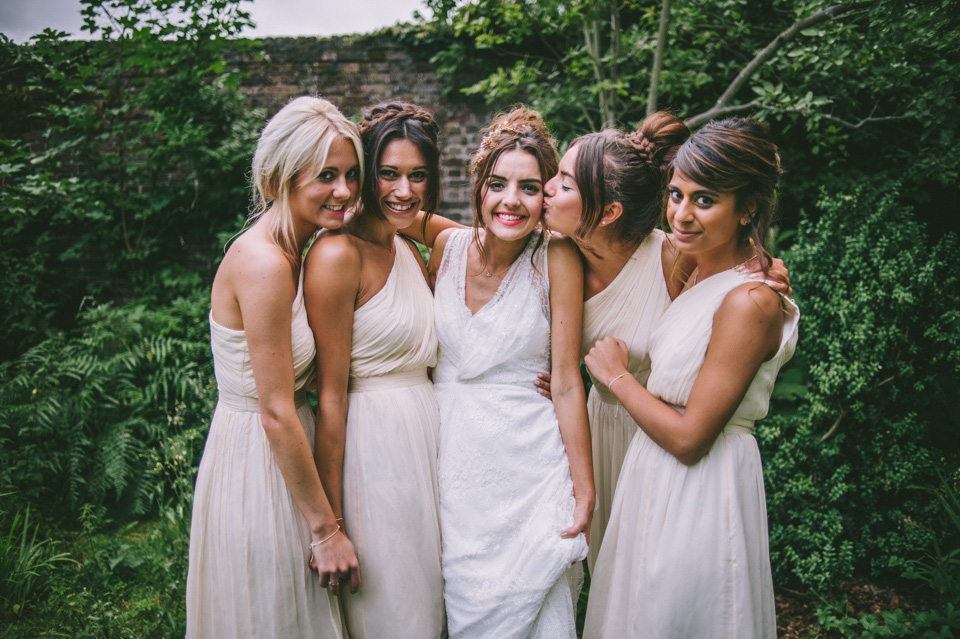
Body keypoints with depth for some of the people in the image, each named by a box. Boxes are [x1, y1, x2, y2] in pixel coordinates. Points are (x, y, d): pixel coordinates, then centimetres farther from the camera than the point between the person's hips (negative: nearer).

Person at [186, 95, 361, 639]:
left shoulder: (288, 252, 4)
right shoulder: (264, 263, -25)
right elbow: (276, 414, -23)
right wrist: (326, 527, -16)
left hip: (280, 453, 9)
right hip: (258, 466, -9)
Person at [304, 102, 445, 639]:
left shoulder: (411, 253, 10)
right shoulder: (337, 254, -16)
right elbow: (332, 395, -17)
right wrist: (331, 517, -15)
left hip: (424, 429, 8)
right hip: (371, 439, -8)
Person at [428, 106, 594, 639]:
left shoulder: (557, 259, -10)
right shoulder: (448, 245, 0)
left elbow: (567, 382, -9)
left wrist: (584, 491, -9)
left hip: (529, 461, -3)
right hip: (449, 457, 3)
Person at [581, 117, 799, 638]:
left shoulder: (750, 302, -25)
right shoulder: (696, 271, 2)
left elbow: (689, 438, -24)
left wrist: (615, 376, -12)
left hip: (699, 491, -8)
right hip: (654, 474, 8)